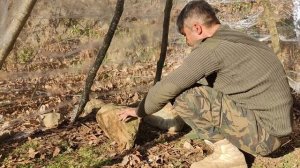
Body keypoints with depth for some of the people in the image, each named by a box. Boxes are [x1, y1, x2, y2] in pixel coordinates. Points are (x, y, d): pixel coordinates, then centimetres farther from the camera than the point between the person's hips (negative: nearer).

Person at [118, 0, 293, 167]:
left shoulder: (213, 47, -16)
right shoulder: (238, 40, 12)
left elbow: (169, 87, -12)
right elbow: (208, 84, 24)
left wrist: (140, 111, 5)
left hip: (265, 132, -9)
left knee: (183, 96, -14)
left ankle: (227, 153, -3)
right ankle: (227, 146, 12)